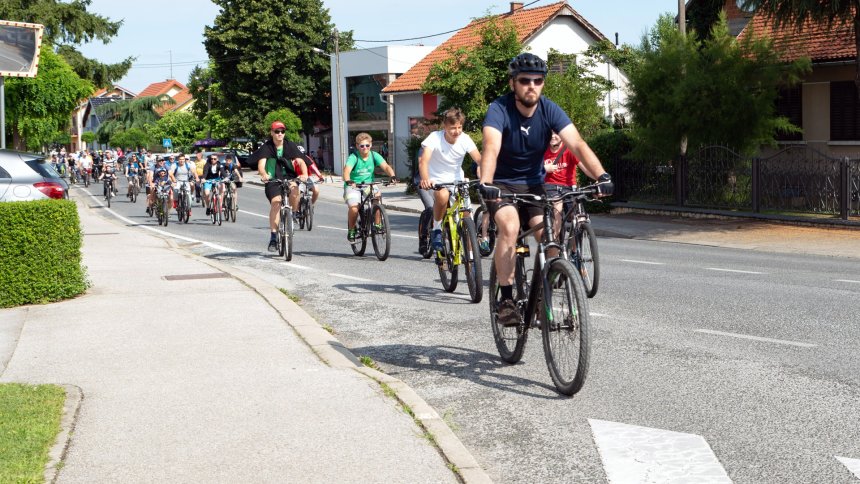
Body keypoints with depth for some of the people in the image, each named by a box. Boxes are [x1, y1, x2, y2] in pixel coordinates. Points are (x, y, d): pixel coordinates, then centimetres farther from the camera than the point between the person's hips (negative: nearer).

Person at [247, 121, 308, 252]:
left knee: (294, 189, -33)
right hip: (273, 180, -1)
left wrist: (304, 174, -30)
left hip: (289, 177, 1)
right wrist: (264, 175, -41)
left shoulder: (290, 146, 2)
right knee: (275, 202, -23)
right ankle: (273, 238, -19)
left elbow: (300, 161, -9)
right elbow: (261, 164, -17)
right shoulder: (266, 147, -3)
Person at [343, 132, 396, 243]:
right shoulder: (353, 157, -15)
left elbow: (386, 166, -18)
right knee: (353, 208, -26)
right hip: (353, 186, -3)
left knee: (378, 197, -27)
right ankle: (351, 230, 2)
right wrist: (348, 181, -52)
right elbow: (347, 170, -31)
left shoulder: (374, 155, -6)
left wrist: (392, 176, -38)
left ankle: (377, 225, -9)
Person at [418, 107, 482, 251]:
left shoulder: (465, 139, -14)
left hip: (457, 180, 3)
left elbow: (479, 160, -23)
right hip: (437, 180, -3)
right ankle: (436, 230, -12)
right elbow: (423, 161, -34)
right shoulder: (435, 137, -21)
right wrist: (425, 180, -54)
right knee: (443, 195, -36)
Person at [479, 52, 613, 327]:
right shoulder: (499, 109, -20)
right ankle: (506, 300, -19)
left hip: (534, 184, 3)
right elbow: (491, 148, -37)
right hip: (502, 185, -3)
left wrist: (601, 175, -39)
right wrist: (485, 183, -55)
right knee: (510, 227, -30)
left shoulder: (550, 111, -11)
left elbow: (577, 144, -23)